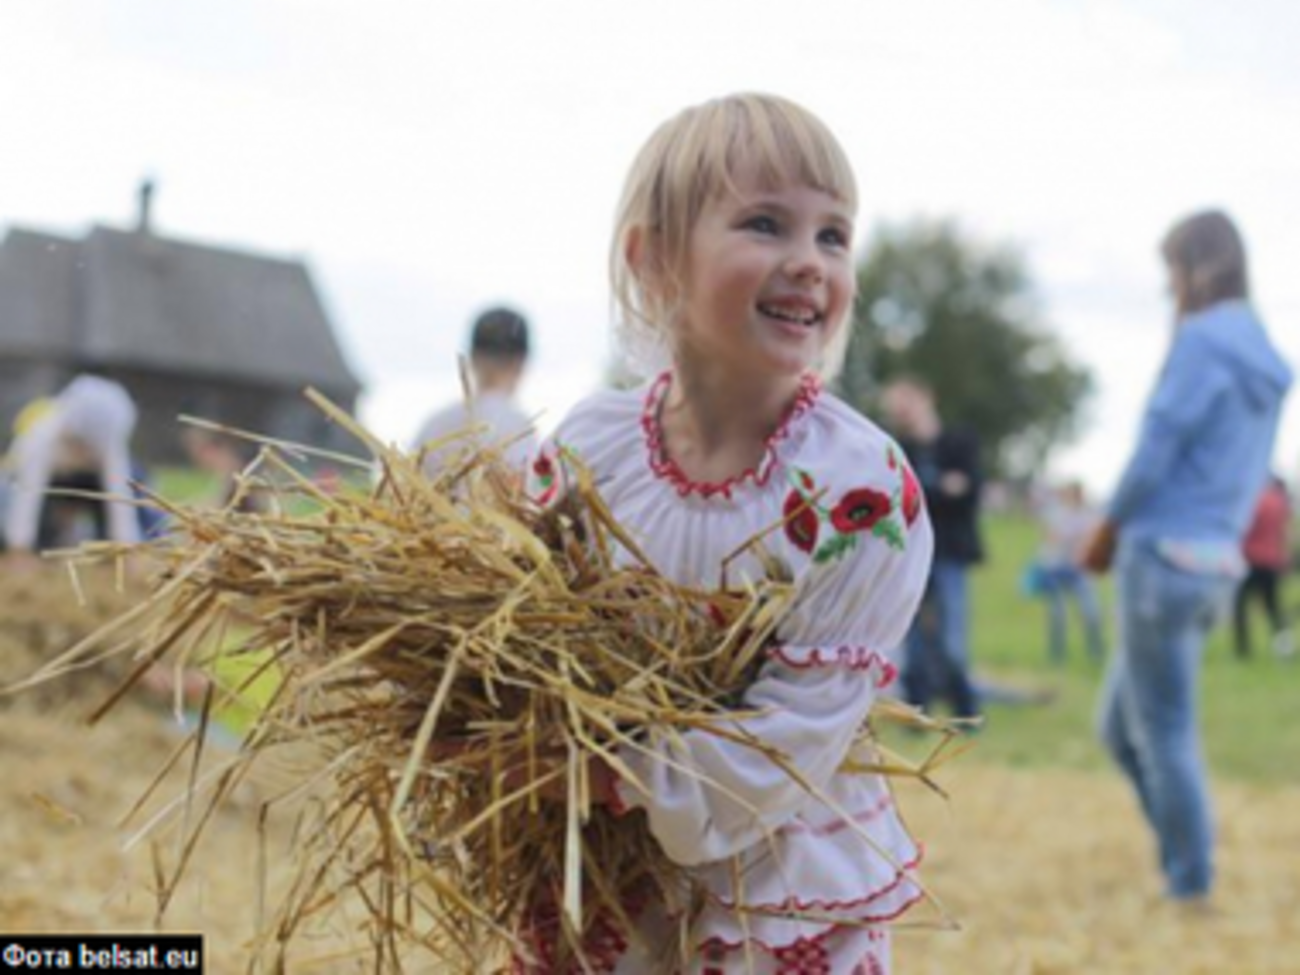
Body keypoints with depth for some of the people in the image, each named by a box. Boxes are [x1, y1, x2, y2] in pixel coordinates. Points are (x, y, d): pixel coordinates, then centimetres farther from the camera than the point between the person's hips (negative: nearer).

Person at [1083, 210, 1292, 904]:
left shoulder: (1202, 340, -11)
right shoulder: (1264, 362, 15)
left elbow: (1156, 449, -14)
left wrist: (1107, 530, 1)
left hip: (1165, 557, -8)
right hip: (1218, 562, 8)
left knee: (1164, 731, 1)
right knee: (1120, 724, 16)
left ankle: (1190, 884, 9)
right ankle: (1185, 864, 15)